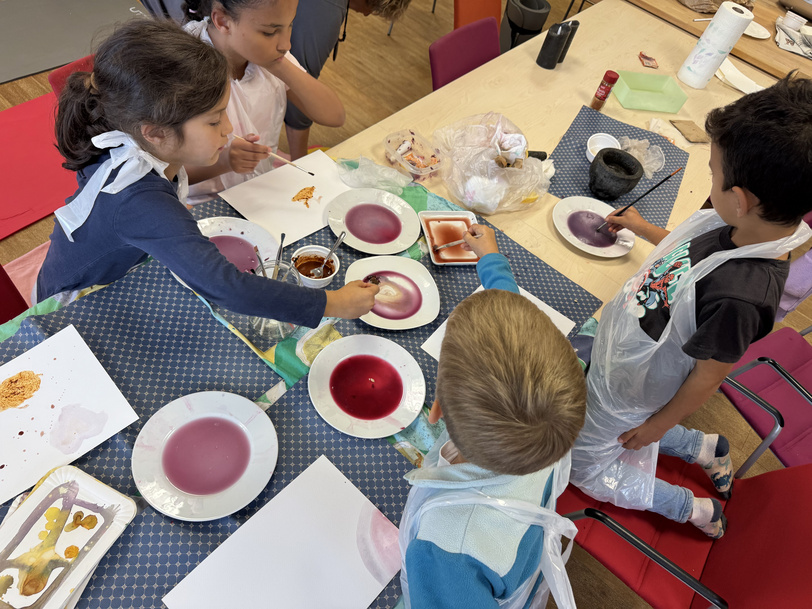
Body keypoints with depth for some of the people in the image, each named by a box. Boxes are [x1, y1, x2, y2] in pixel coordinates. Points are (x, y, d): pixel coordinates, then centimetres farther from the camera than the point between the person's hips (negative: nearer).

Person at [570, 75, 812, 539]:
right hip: (621, 352, 8)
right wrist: (642, 229, 21)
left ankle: (695, 509, 28)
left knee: (585, 466, 18)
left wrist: (658, 424, -7)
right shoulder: (741, 229, -17)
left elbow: (709, 375, -24)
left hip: (627, 390, -7)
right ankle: (707, 449, 39)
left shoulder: (740, 295, -40)